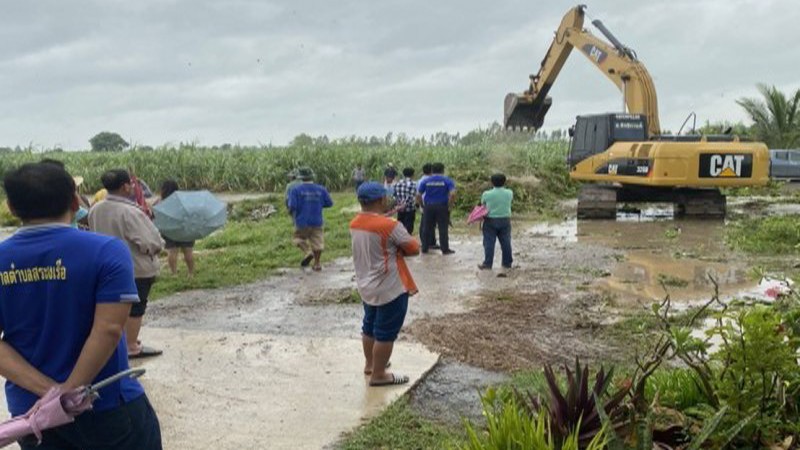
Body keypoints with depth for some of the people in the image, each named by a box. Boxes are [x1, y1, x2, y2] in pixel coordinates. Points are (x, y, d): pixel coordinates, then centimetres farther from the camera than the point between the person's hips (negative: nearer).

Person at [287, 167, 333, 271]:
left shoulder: (295, 190, -10)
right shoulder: (321, 189, -1)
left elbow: (292, 206, -16)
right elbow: (329, 203, 3)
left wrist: (291, 212, 7)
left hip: (302, 221, -2)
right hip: (317, 221, 2)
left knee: (300, 238, 17)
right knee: (317, 241, 12)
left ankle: (307, 252, -7)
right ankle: (317, 264, 15)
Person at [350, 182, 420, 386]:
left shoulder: (355, 224, 1)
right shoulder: (389, 225, -23)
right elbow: (414, 249, -14)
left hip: (367, 286, 8)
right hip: (390, 289, -8)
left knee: (370, 327, 22)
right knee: (386, 332, 4)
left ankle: (370, 364, 37)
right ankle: (379, 375, 13)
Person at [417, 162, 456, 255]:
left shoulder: (426, 181, 5)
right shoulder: (447, 180, -2)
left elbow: (418, 195, -1)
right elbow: (452, 194, -15)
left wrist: (422, 205, 7)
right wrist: (449, 205, -6)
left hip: (428, 207, 2)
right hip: (442, 207, -2)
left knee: (428, 228, 10)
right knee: (443, 229, 3)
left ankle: (425, 248, 15)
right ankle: (445, 249, 5)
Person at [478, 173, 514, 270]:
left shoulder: (486, 194, -10)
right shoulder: (509, 193, -4)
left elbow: (482, 204, 5)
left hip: (490, 221, -2)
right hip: (505, 220, 2)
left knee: (489, 243, 2)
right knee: (506, 242, 10)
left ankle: (487, 264, 2)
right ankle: (507, 263, 17)